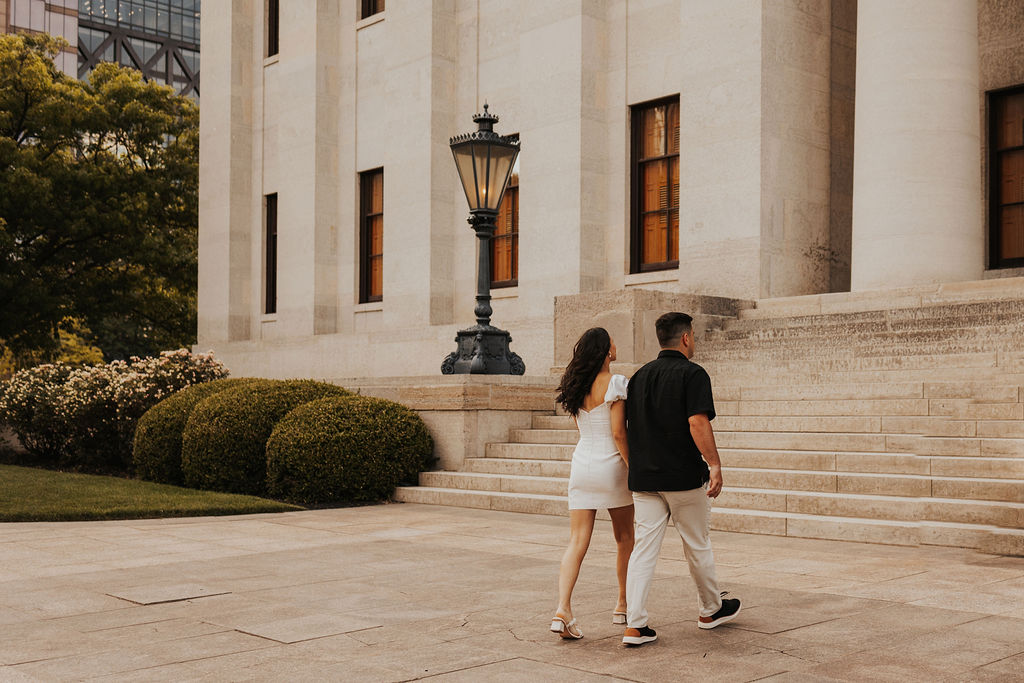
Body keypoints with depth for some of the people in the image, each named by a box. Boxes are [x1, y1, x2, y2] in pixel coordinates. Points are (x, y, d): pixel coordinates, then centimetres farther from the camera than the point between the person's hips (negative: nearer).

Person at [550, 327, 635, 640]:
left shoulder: (576, 386, 7)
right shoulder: (615, 383, -12)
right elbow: (618, 432, -15)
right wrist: (633, 468, -10)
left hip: (582, 465, 5)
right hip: (611, 465, -4)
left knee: (577, 543, 0)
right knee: (625, 539, 16)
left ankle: (562, 610, -15)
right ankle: (623, 606, 27)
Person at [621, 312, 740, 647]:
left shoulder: (639, 376, 11)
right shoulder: (692, 374, -8)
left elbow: (627, 424, 14)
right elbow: (697, 422, -20)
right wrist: (714, 464, -18)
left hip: (644, 478, 5)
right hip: (684, 477, -5)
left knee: (643, 548, 3)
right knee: (697, 545, 12)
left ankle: (635, 625, -2)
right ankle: (710, 610, 30)